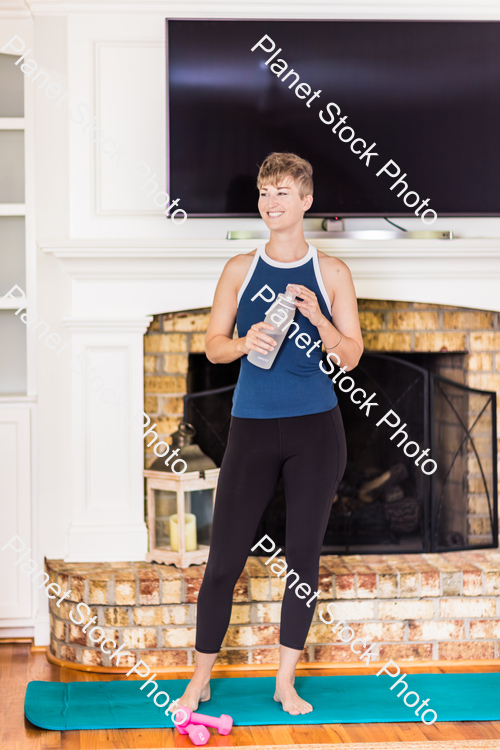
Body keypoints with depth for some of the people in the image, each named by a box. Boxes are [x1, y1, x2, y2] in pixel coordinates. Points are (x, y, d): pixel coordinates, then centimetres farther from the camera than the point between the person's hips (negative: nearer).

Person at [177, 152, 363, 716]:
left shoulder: (331, 273, 3)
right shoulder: (240, 269, 5)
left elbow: (351, 356, 1)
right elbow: (212, 346, 5)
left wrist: (317, 316, -16)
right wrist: (246, 342, -16)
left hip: (315, 431, 0)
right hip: (252, 427, 0)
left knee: (303, 556, 5)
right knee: (224, 558, -1)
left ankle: (286, 682, 18)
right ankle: (201, 679, 14)